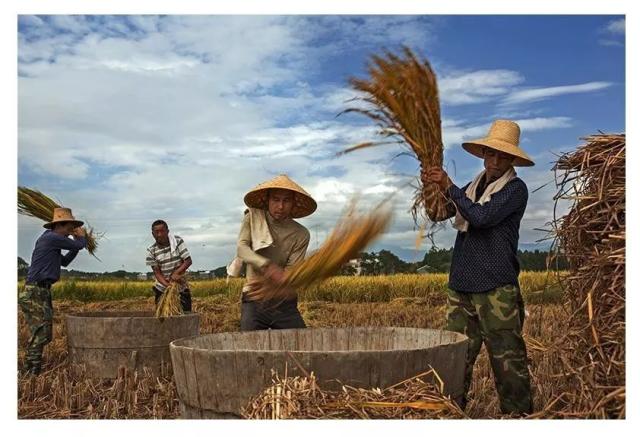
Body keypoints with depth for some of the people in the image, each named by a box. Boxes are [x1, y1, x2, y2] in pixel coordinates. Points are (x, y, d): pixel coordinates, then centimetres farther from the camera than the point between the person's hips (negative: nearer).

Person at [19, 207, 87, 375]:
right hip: (34, 293, -10)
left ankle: (31, 370, 21)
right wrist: (81, 237, 16)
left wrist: (77, 242, 20)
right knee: (40, 334, -12)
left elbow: (65, 261, 29)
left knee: (45, 335, 13)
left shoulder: (52, 240, 19)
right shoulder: (52, 237, -13)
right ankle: (32, 372, -9)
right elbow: (80, 245, -7)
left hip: (42, 292, 10)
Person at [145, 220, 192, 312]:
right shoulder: (151, 251, -8)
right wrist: (168, 285, -26)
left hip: (181, 287, -1)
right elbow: (157, 272, -10)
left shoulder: (178, 241, -9)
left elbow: (188, 260, -10)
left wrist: (176, 272, -25)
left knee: (186, 314, 1)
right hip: (162, 289, 1)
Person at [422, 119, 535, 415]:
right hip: (461, 285, 6)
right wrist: (432, 188, -2)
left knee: (507, 358, -1)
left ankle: (518, 414, 10)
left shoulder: (515, 189, -3)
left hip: (497, 288, -5)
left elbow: (481, 217, -16)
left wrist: (449, 186, -11)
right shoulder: (473, 186, 17)